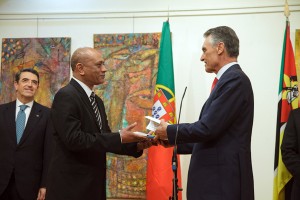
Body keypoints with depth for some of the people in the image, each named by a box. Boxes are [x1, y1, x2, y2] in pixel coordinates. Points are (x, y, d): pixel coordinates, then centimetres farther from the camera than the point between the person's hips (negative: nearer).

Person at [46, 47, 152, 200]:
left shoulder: (97, 101, 14)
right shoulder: (66, 96, -13)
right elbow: (74, 139, -23)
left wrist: (136, 145, 0)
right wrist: (119, 138, -20)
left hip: (93, 184, 8)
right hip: (71, 186, -8)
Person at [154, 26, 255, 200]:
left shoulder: (235, 79, -14)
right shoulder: (231, 79, 16)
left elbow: (208, 128, -20)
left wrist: (170, 131, -6)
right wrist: (175, 141, 14)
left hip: (223, 183, -9)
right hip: (218, 179, 9)